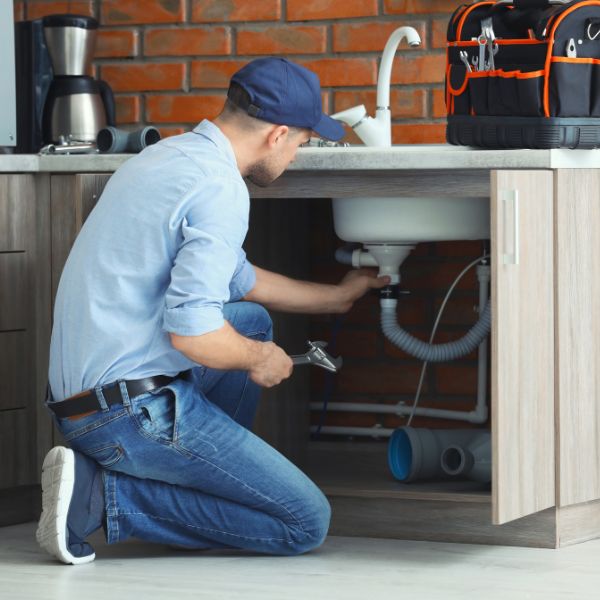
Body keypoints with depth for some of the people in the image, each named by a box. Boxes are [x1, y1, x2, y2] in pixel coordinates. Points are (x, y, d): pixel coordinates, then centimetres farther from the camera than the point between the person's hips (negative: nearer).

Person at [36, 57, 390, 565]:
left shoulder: (172, 156, 15)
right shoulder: (220, 189, -17)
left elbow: (237, 279, 30)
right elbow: (192, 331, -25)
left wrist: (336, 296, 41)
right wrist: (259, 359, -4)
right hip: (134, 408, -10)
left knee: (251, 319, 29)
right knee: (307, 523, -5)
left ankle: (204, 482, 21)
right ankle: (104, 493, -8)